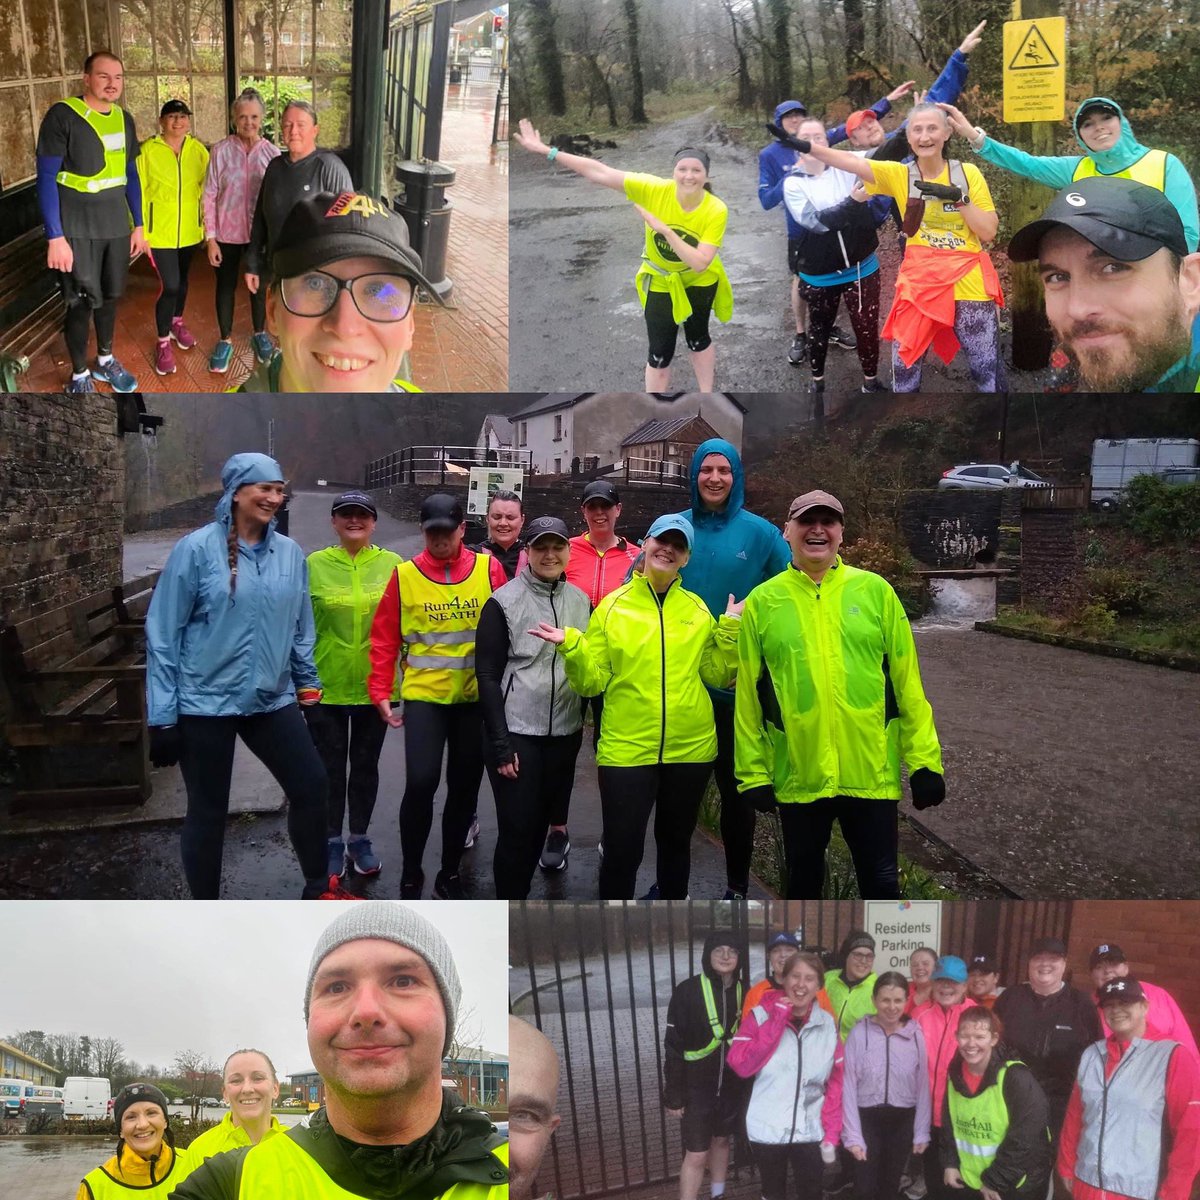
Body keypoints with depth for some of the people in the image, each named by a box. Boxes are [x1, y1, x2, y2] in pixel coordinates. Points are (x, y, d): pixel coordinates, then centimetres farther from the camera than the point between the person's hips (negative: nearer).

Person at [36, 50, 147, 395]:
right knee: (82, 303, 0)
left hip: (117, 226, 5)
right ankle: (79, 376, 16)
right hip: (77, 230, -5)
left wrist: (138, 225, 14)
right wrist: (55, 237, -16)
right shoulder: (62, 116, -12)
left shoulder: (124, 120, 6)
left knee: (110, 296, 15)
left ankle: (105, 360, 34)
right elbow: (47, 179, -13)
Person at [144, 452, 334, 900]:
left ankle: (317, 889, 28)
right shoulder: (197, 549, -10)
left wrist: (308, 686, 14)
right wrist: (163, 715, -9)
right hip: (206, 703, -4)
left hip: (272, 700, 4)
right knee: (207, 811, 7)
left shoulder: (291, 553, 3)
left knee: (311, 784, 6)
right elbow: (163, 633, -8)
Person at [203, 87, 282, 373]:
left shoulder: (272, 153, -7)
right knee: (226, 286, 12)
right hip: (227, 233, -1)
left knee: (259, 284, 17)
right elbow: (210, 195, -6)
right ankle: (225, 340, 28)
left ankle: (259, 334, 38)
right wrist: (210, 238, -8)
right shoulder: (221, 150, -9)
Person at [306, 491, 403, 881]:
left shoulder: (392, 565, -2)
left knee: (365, 764, 14)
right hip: (325, 685, -1)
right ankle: (332, 842, 24)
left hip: (374, 685, 1)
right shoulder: (314, 565, -4)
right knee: (330, 766, 10)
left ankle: (360, 840, 29)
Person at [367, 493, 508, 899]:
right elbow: (385, 638, 1)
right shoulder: (405, 575, -2)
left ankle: (449, 872, 26)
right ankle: (411, 874, 8)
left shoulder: (488, 569, -1)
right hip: (424, 694, -1)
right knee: (421, 781, -12)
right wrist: (381, 692, -3)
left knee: (465, 786, 9)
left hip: (477, 696, 2)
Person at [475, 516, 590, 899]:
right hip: (516, 734, -4)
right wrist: (501, 745, -12)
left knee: (539, 824, 13)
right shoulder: (503, 602, -7)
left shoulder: (580, 601, 7)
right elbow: (487, 676, -8)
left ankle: (519, 899, 29)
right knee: (517, 828, -2)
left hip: (565, 734, 5)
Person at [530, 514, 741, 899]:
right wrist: (571, 648, -19)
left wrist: (731, 630, -6)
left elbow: (717, 675, 4)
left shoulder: (698, 609, 4)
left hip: (690, 748, 3)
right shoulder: (612, 606, -2)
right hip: (626, 749, -2)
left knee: (675, 842, 19)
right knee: (621, 850, -2)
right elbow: (593, 681, -3)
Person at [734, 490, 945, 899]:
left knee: (881, 882, 8)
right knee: (803, 880, 16)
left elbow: (907, 682, 1)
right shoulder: (762, 601, 0)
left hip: (871, 772, 0)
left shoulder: (875, 590, 0)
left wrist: (924, 760, -2)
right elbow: (748, 696, 2)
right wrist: (753, 772, 0)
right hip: (797, 776, 1)